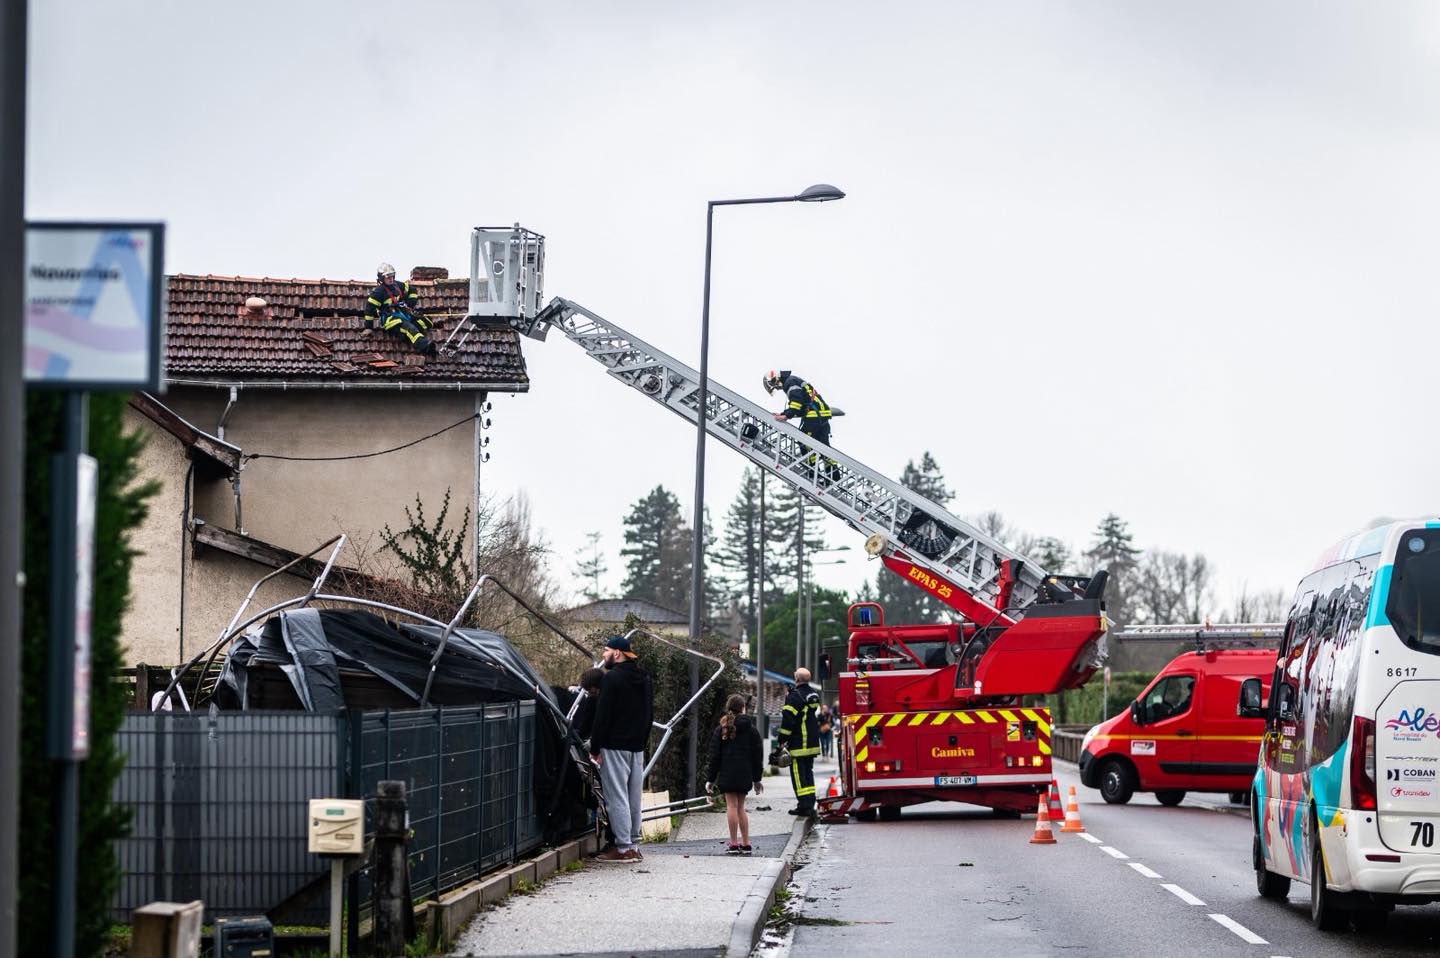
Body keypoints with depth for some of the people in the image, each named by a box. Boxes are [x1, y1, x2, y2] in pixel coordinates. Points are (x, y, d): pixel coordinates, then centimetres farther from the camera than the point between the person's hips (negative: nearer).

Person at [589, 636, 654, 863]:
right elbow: (650, 714, 19)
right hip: (637, 747, 8)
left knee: (617, 797, -7)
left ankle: (623, 848, -9)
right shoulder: (644, 679, 14)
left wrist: (595, 748, -11)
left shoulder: (612, 678, -12)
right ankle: (633, 845, 15)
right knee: (633, 798, 12)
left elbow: (603, 716, -15)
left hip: (615, 747, -8)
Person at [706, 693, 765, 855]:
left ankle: (734, 844, -4)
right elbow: (757, 755, 7)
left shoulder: (721, 731, -1)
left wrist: (711, 779, 5)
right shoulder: (752, 730, 4)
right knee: (740, 808, 11)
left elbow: (715, 757, 0)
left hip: (727, 774, -2)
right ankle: (746, 844, 10)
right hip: (745, 774, 3)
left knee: (732, 806, -2)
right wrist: (757, 779, 14)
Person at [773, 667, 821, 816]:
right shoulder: (814, 695, 13)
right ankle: (810, 804, 17)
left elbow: (788, 720, -17)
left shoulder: (794, 696, -15)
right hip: (813, 741, 8)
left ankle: (804, 805, -9)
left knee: (798, 774, -5)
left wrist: (783, 739, -11)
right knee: (808, 771, 16)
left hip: (798, 743, -8)